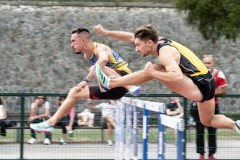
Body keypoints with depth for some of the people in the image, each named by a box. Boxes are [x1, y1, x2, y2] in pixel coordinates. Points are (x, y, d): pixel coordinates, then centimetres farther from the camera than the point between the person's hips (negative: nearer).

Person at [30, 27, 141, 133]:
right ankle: (51, 122, 9)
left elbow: (103, 59, -40)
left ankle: (131, 87, -42)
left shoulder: (99, 48, -16)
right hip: (112, 89, 9)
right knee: (74, 93, 8)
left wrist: (86, 80, -41)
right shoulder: (86, 56, 12)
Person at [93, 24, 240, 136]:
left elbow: (178, 76, -33)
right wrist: (106, 32, 16)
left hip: (199, 88, -10)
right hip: (208, 84, 10)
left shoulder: (165, 52, -17)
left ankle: (110, 83, -10)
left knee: (154, 69, -13)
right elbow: (131, 37, 19)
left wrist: (153, 73, -25)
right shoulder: (160, 41, 10)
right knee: (208, 121, 31)